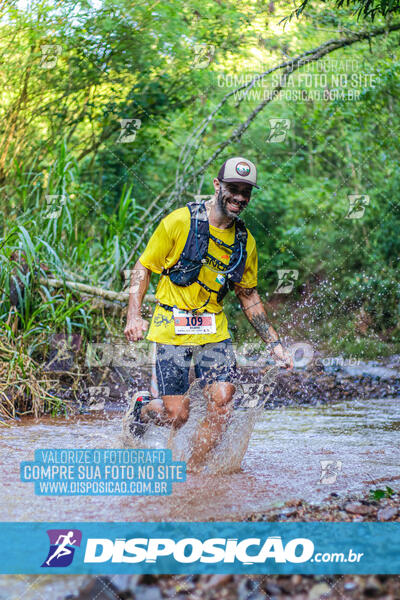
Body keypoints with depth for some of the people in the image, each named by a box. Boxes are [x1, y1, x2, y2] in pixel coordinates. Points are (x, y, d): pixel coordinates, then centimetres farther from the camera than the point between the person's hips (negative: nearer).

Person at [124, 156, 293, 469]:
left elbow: (248, 295, 16)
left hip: (214, 330, 4)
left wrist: (274, 344, 11)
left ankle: (191, 471, 6)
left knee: (222, 403, -12)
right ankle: (142, 411, 29)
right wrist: (134, 316, -16)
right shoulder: (180, 221, -9)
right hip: (172, 327, -4)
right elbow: (143, 267, -3)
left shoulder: (245, 241, 5)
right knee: (176, 415, -6)